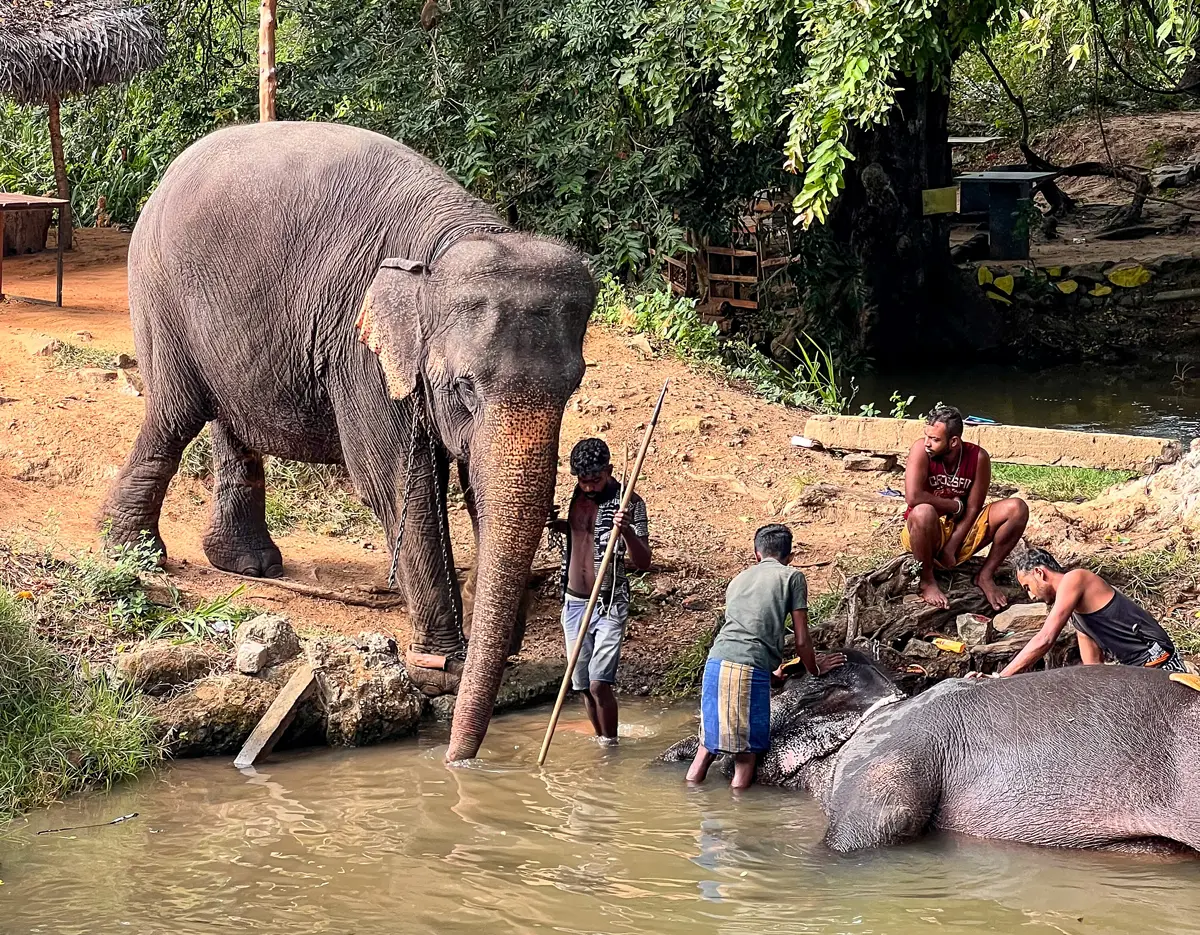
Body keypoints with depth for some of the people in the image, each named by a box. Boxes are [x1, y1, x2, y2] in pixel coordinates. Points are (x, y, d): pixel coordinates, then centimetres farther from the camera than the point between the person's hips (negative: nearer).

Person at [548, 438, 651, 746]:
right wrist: (556, 524, 7)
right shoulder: (576, 496, 6)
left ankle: (610, 747, -2)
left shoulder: (629, 503, -11)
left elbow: (643, 562, -16)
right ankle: (601, 743, 22)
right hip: (573, 602, 6)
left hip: (609, 606, -6)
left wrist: (626, 531, -33)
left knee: (599, 684, -16)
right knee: (583, 686, 8)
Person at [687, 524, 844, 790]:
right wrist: (815, 669, 28)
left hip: (717, 661, 5)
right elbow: (801, 641, 9)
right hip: (750, 669, -5)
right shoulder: (792, 577, 11)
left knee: (707, 746, 14)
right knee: (747, 753, 4)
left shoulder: (739, 580, 28)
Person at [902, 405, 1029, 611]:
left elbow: (972, 510, -12)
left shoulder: (978, 457, -12)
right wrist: (956, 506, -19)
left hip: (963, 531, 3)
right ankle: (927, 580, -16)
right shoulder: (921, 449, -18)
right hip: (930, 534, -3)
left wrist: (950, 549, -21)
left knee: (1017, 509, -15)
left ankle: (985, 576, -4)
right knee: (924, 512, -40)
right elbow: (913, 496, -30)